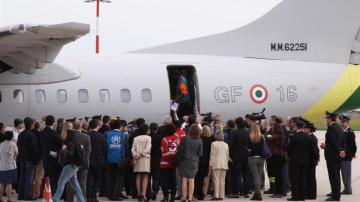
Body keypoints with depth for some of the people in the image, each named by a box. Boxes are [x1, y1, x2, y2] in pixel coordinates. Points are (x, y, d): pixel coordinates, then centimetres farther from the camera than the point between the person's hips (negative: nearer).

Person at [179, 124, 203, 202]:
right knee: (191, 180, 5)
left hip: (185, 161, -1)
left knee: (184, 179, 4)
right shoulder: (199, 141, -4)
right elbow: (200, 154, 1)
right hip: (194, 162, 1)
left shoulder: (185, 138, -8)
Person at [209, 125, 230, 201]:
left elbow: (212, 155, -8)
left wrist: (210, 165, -3)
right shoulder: (226, 145, 9)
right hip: (224, 164, 5)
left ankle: (216, 196, -7)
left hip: (216, 164, -5)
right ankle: (221, 196, 7)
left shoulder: (214, 144, -7)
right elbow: (227, 156, 14)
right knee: (222, 180, 7)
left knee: (216, 180, -4)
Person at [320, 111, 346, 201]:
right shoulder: (339, 127, 13)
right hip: (338, 156, 10)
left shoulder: (331, 128, -17)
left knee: (333, 176, -6)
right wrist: (342, 150, 4)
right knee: (336, 175, 19)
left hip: (332, 156, -10)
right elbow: (343, 141, 13)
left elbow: (333, 142, -23)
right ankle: (336, 192, 29)